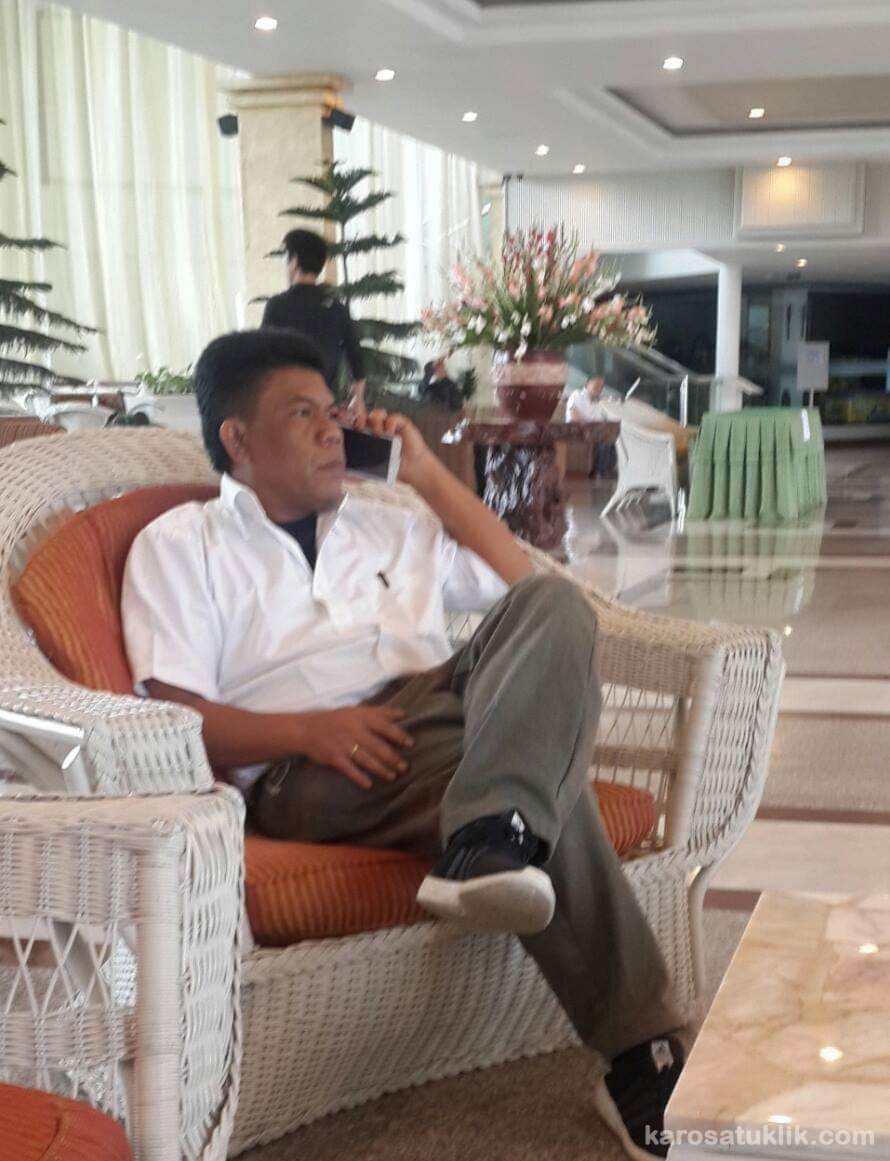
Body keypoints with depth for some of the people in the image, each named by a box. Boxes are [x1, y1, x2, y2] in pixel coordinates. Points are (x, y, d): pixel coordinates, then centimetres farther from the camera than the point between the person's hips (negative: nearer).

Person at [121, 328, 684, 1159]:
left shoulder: (391, 526, 32)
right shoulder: (180, 545, 12)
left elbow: (523, 586, 31)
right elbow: (172, 716, -1)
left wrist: (428, 474, 24)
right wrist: (308, 729, -19)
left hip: (444, 725, 6)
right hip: (308, 774, -5)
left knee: (555, 608, -26)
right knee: (541, 783, -33)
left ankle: (488, 843, -49)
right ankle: (642, 1052, -33)